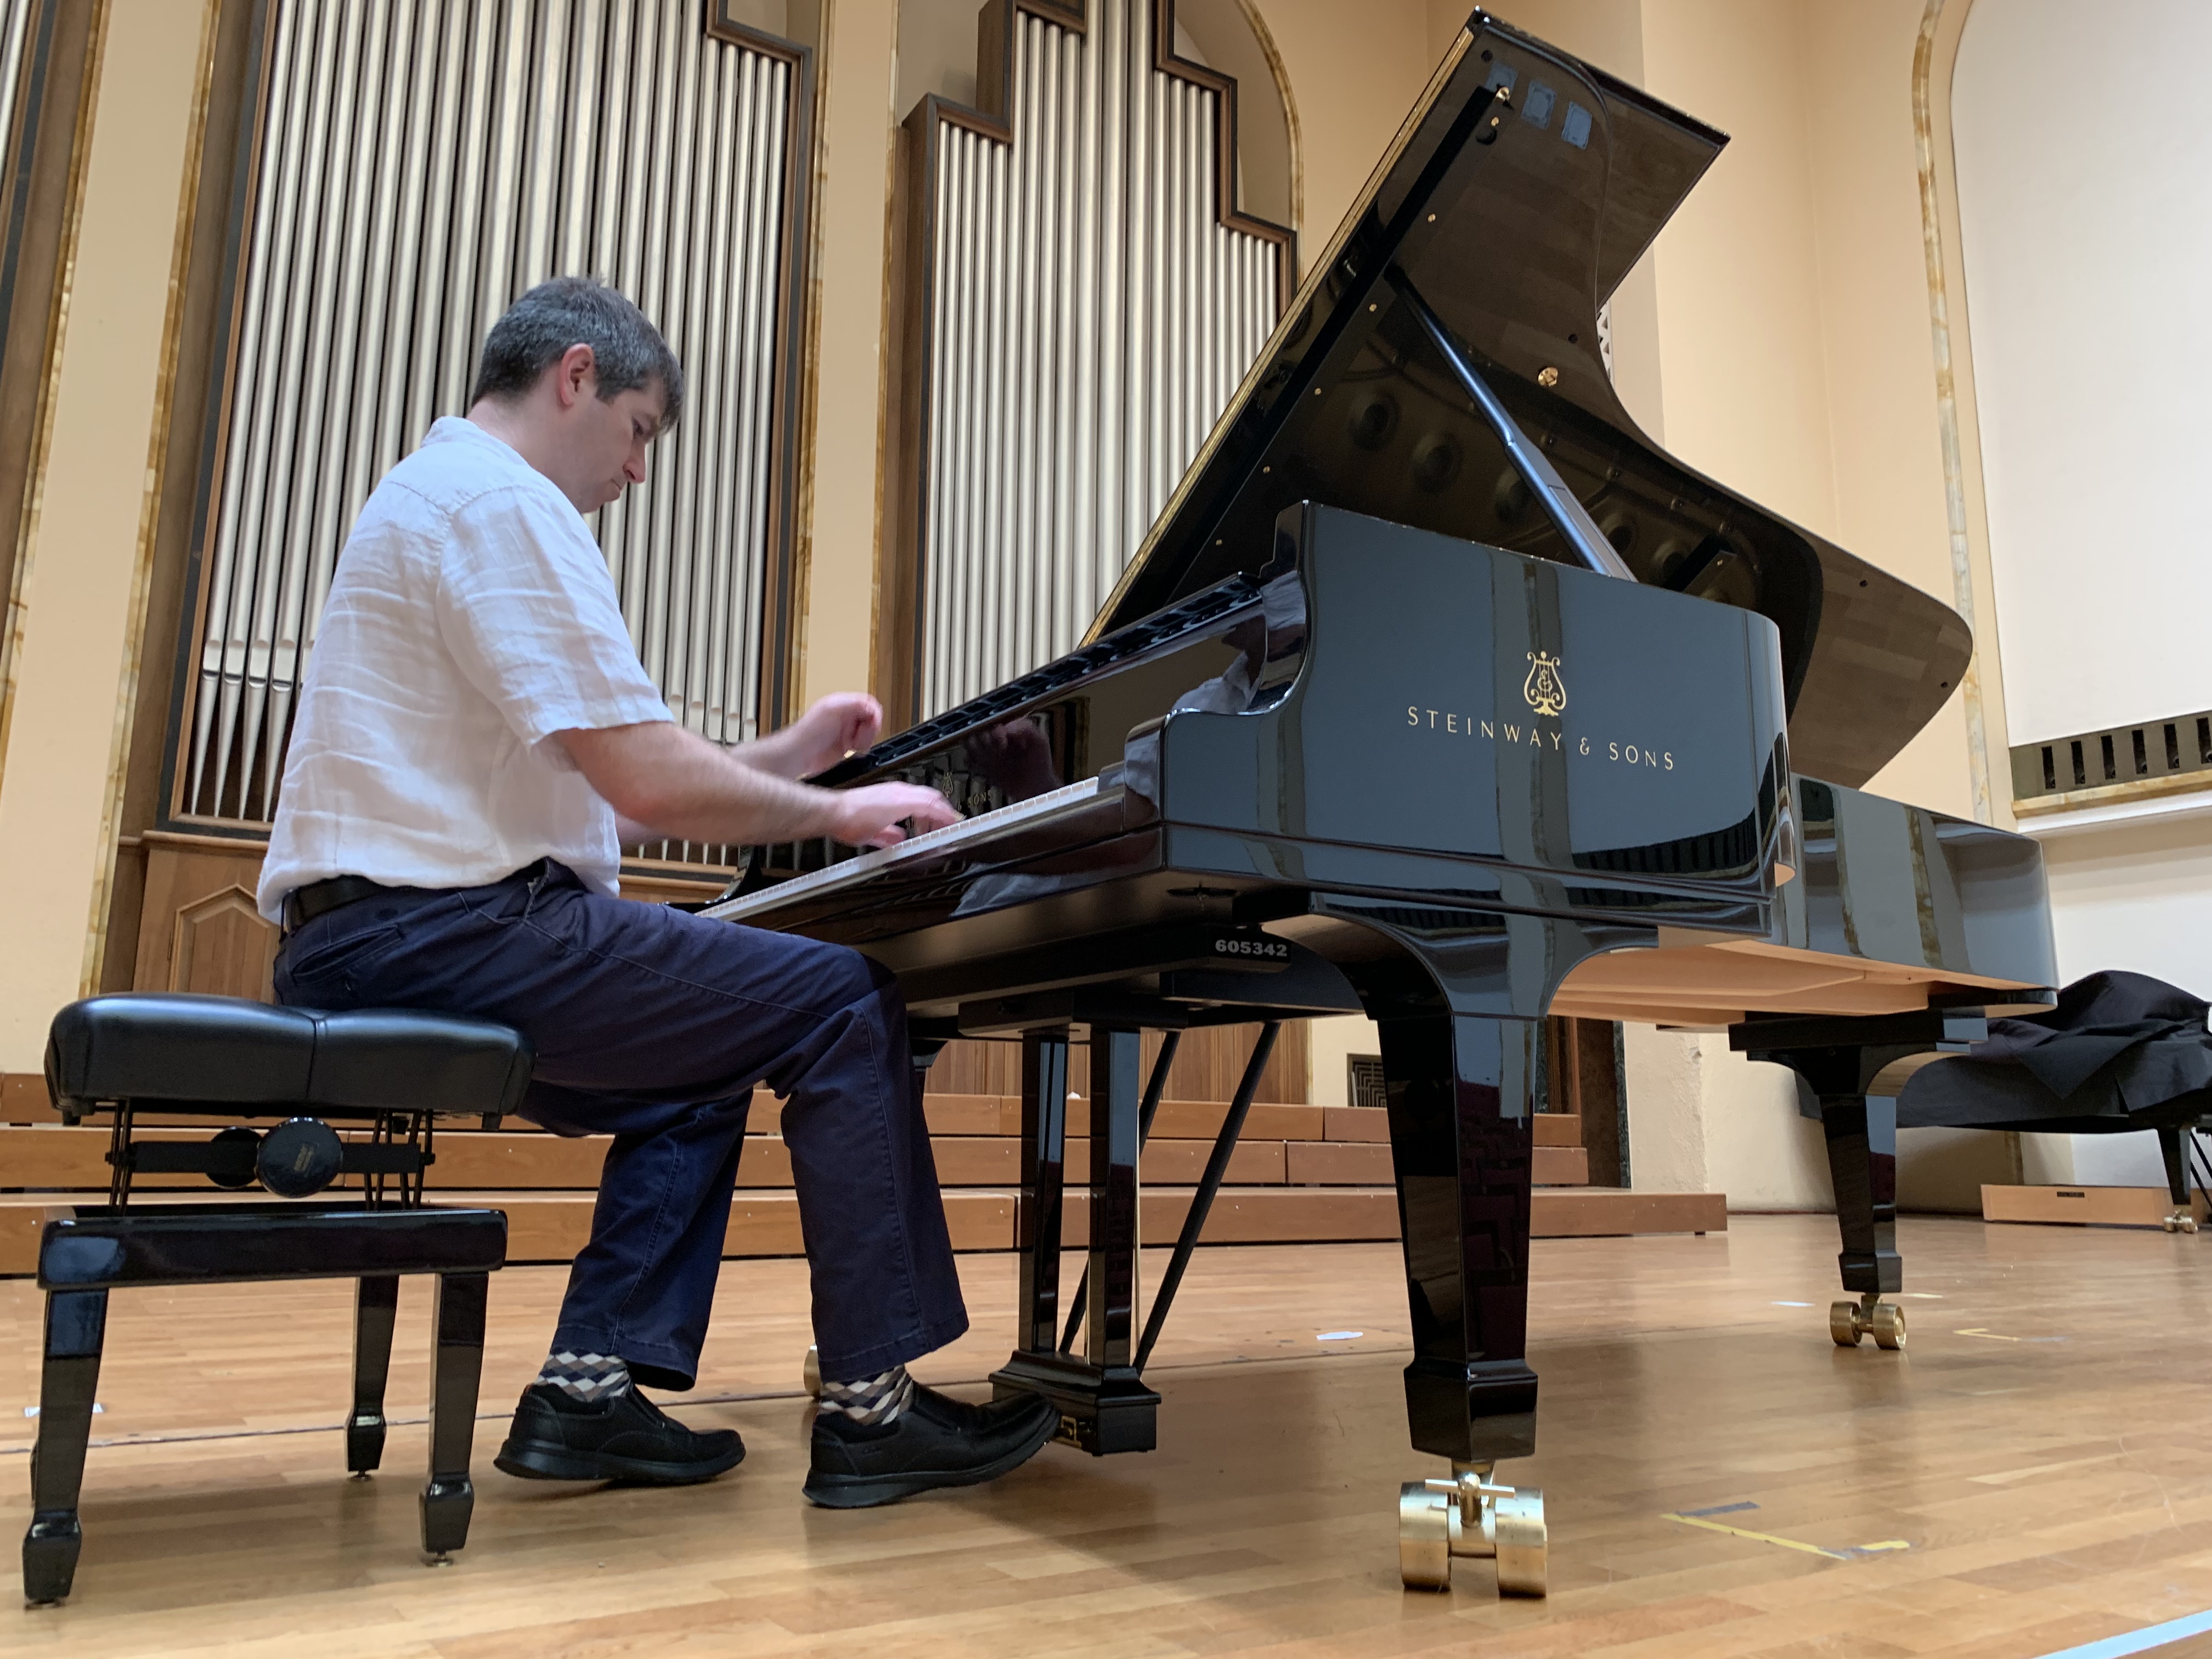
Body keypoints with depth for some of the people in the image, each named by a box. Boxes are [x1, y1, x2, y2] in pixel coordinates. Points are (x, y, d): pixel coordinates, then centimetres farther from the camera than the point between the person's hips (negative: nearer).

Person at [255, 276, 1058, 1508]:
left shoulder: (442, 488, 23)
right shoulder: (504, 499, -10)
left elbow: (601, 796, 20)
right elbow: (649, 781, -20)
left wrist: (790, 754, 16)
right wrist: (836, 814, -4)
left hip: (369, 938, 11)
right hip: (439, 929, -11)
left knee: (700, 1074, 23)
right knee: (846, 1007, -8)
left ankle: (593, 1387, 15)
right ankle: (873, 1407, -3)